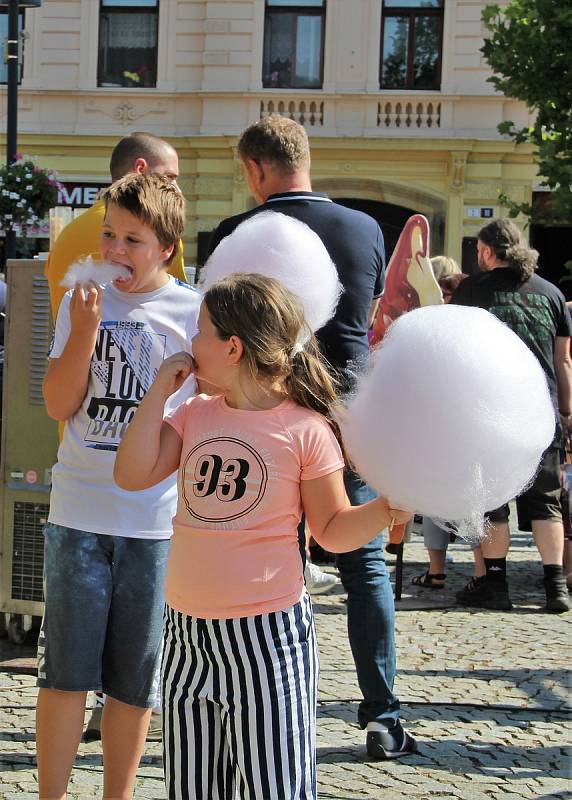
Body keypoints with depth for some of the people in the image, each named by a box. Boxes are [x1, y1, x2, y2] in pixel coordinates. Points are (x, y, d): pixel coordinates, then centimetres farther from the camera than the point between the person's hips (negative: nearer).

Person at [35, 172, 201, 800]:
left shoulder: (191, 313, 0)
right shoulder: (82, 304, 5)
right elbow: (59, 405, -1)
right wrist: (84, 333, -12)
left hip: (158, 522, -1)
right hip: (78, 513, 1)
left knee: (133, 679, 8)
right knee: (65, 670, 2)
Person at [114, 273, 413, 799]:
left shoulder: (305, 429, -9)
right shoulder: (195, 414, 7)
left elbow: (333, 532, -4)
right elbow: (133, 476, -3)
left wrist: (386, 509, -22)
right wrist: (161, 389, -1)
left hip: (267, 635, -5)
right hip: (188, 632, 6)